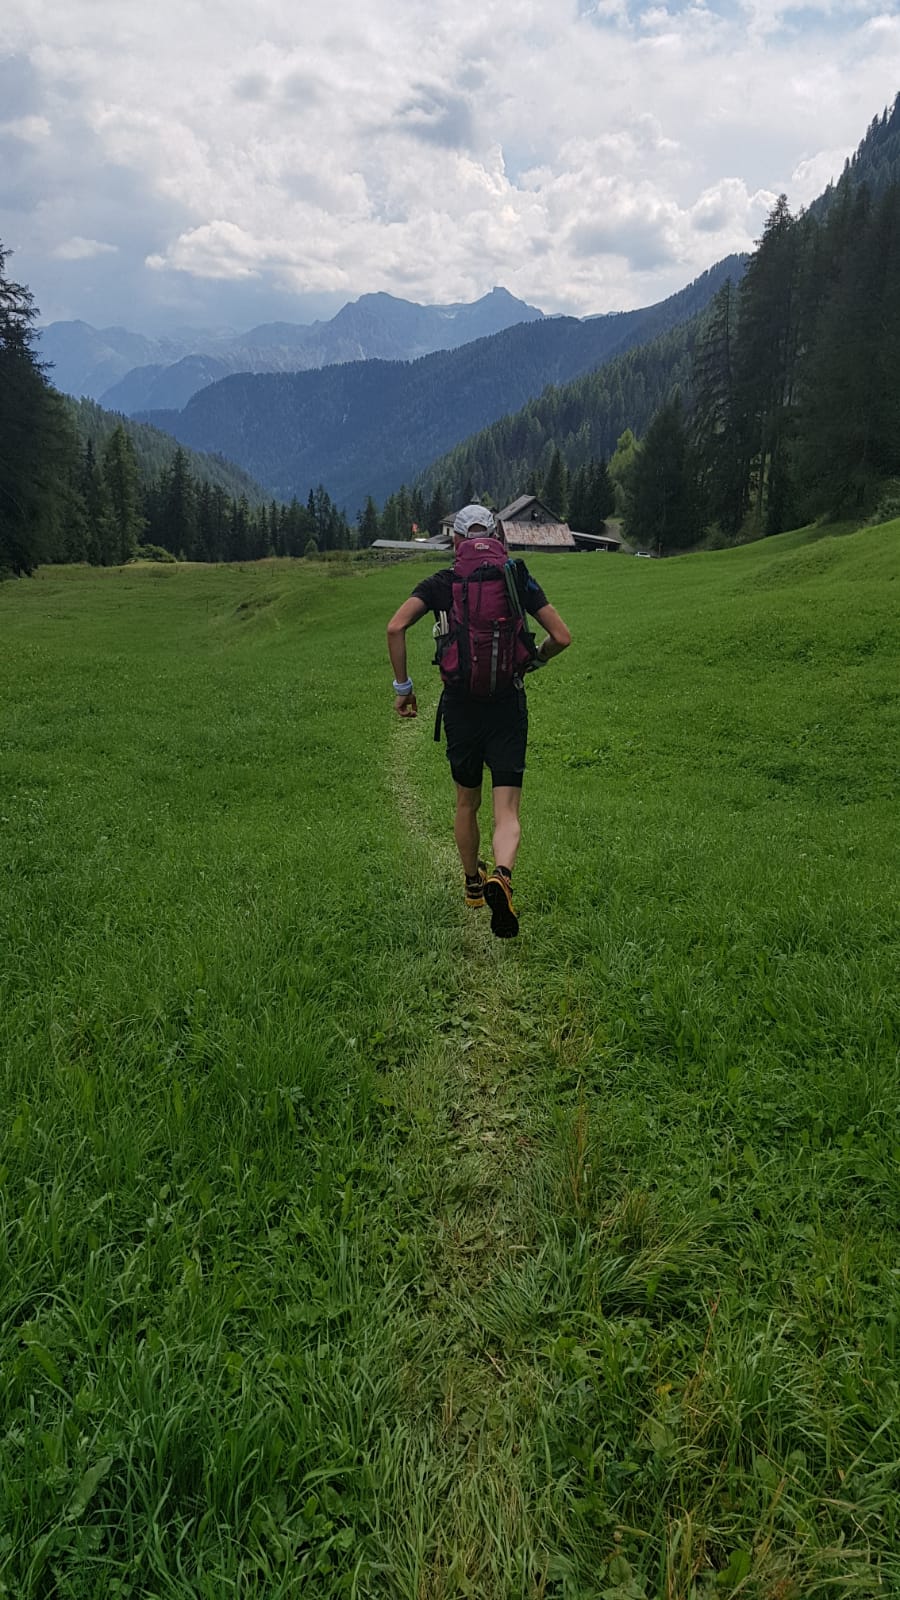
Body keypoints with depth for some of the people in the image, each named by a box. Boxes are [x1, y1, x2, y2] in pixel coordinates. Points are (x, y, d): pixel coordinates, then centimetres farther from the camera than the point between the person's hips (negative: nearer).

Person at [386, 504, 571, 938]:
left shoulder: (440, 583, 2)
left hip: (460, 707, 1)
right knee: (506, 812, 0)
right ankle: (501, 876, -28)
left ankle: (473, 884, 38)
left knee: (466, 804, 20)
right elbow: (562, 637, 1)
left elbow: (395, 628, -11)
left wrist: (403, 686, -2)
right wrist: (535, 659, 21)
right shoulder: (518, 577, 3)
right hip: (508, 706, -1)